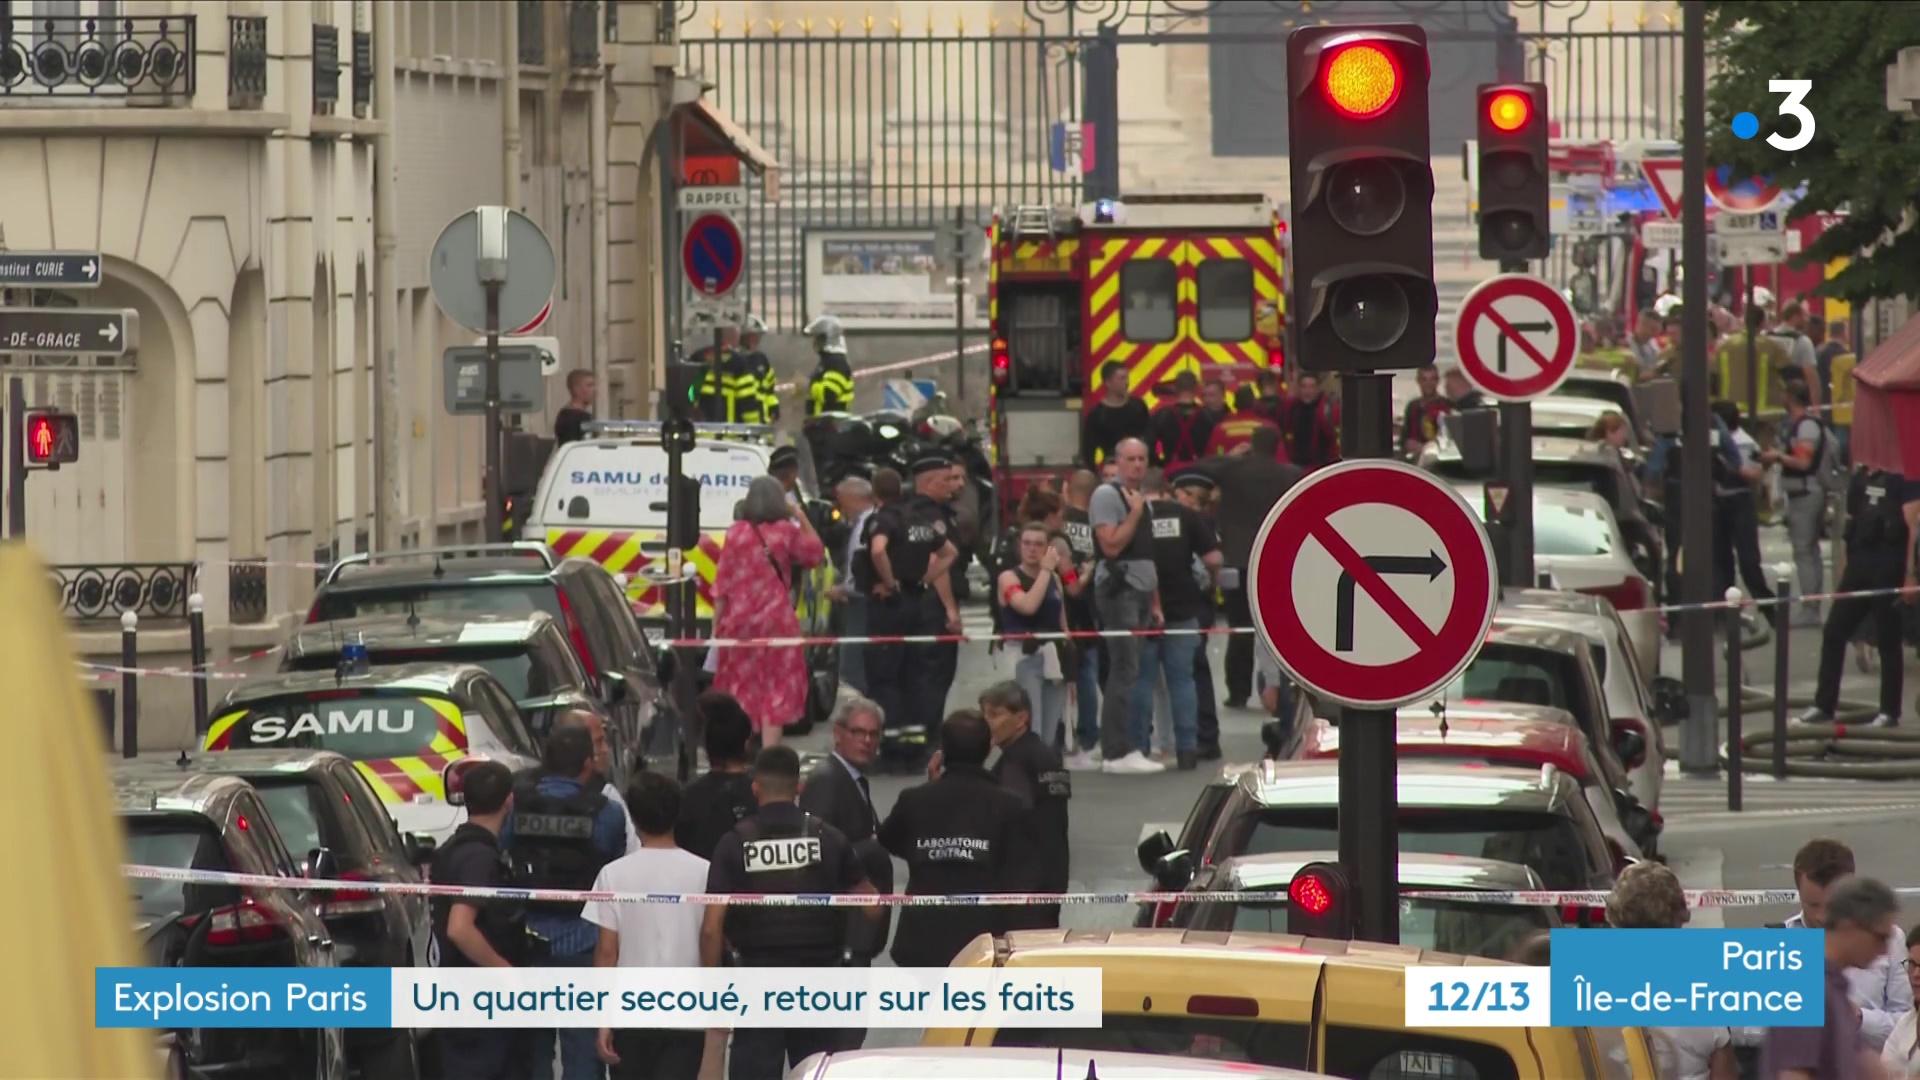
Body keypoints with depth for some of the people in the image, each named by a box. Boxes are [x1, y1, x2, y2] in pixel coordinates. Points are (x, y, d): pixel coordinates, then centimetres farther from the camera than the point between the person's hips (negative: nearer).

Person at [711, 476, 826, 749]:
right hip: (776, 620, -1)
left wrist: (717, 624, 4)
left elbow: (722, 582, -1)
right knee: (775, 686, 3)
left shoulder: (736, 533, -2)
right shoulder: (787, 531, -5)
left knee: (739, 687, 11)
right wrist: (803, 519, 13)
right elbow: (815, 554, 11)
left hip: (739, 619, 1)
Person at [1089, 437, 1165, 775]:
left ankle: (1118, 749, 10)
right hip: (1118, 591, -9)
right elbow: (1112, 545, -17)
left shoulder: (1141, 500, 21)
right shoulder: (1107, 495, -6)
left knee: (1126, 674, 8)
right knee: (1125, 673, -12)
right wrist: (1135, 513, -11)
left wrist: (1155, 604, 19)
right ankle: (1118, 752, -14)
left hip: (1141, 594, 9)